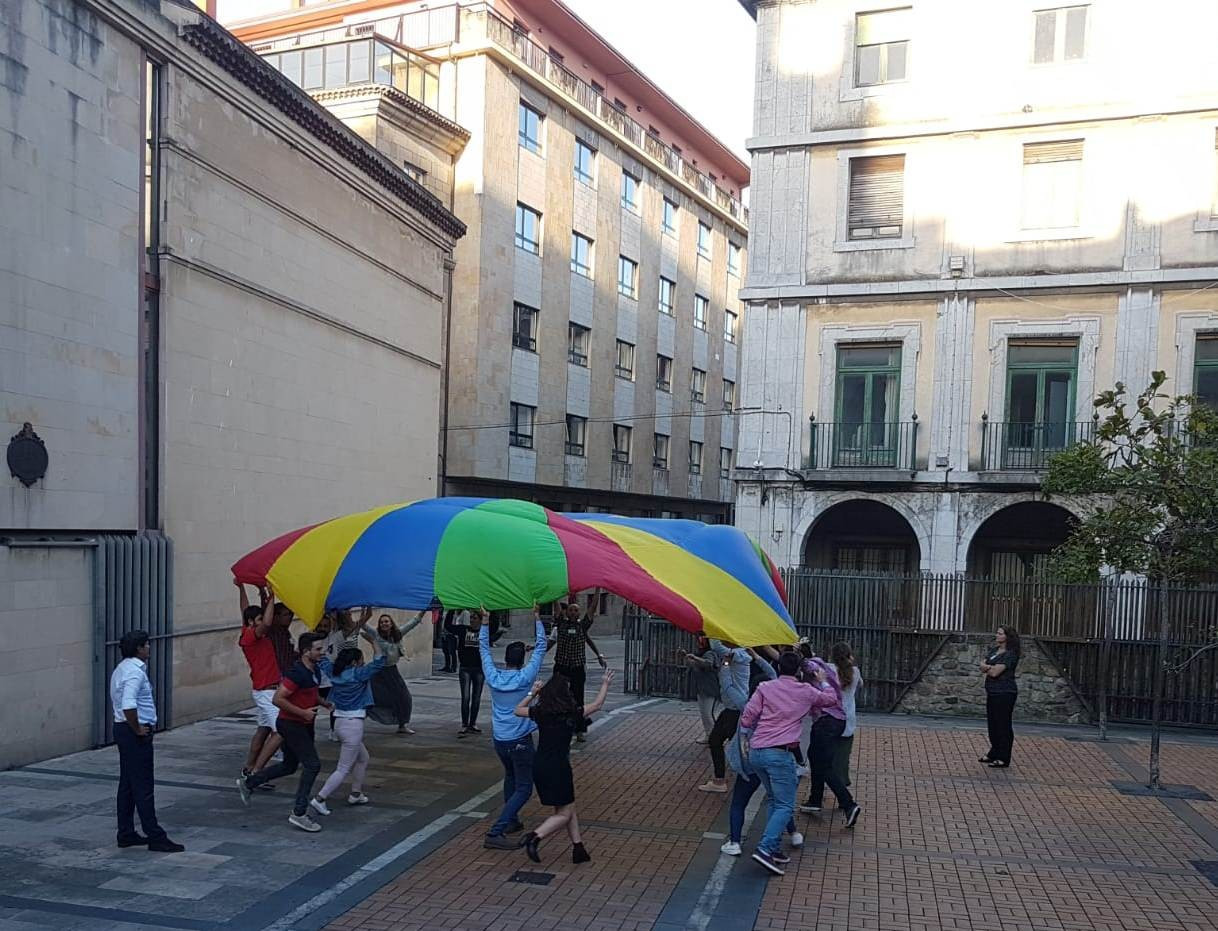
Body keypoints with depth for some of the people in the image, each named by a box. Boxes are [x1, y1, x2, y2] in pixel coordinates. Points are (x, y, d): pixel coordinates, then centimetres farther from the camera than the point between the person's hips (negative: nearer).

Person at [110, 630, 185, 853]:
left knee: (127, 785, 15)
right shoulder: (135, 671, -19)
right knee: (143, 788, -6)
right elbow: (128, 706, -32)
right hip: (135, 734, -11)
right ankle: (155, 837, -1)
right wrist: (137, 729, -19)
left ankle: (126, 834, 22)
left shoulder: (122, 669, 14)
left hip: (123, 729, 11)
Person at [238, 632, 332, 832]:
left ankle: (247, 783, 36)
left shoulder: (316, 669, 5)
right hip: (291, 724, -10)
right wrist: (303, 712, -25)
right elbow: (278, 699, -26)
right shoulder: (297, 673, -23)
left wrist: (324, 703, 7)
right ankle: (299, 813, -7)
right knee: (312, 764, -13)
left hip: (303, 725, 10)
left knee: (289, 766, 20)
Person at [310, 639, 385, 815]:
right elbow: (379, 662, -16)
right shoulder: (358, 674, -15)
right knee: (344, 769, -1)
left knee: (362, 758, 26)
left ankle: (356, 794, 34)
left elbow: (322, 659, 17)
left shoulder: (334, 672, 3)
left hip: (340, 722, 9)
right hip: (353, 724, -9)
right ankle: (319, 799, -5)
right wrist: (374, 642, -5)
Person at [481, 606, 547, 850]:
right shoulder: (525, 677, -12)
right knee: (524, 788, -2)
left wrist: (485, 623, 13)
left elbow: (484, 648, 8)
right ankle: (495, 832, -16)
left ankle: (511, 821, 34)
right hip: (521, 741, -5)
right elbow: (541, 647, -7)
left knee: (511, 776, 30)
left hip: (499, 739, 5)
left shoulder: (493, 677, -3)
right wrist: (537, 620, -2)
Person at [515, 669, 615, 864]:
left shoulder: (540, 712, -1)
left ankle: (578, 849, 20)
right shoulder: (572, 713, -10)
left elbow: (518, 710, 17)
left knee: (569, 808, 18)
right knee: (564, 814, 7)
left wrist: (532, 694, 23)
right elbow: (597, 705, 4)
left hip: (539, 765, 6)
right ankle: (535, 837, -12)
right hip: (558, 767, -6)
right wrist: (605, 685, 17)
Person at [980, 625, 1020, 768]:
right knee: (992, 724, 14)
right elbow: (982, 666, 7)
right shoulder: (994, 651, 13)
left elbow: (995, 672, -20)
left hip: (1005, 693, -9)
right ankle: (994, 754, 25)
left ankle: (1003, 759, 3)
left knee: (1003, 725, -3)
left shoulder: (1010, 654, -14)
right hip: (992, 692, 9)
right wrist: (990, 667, -13)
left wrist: (987, 667, 0)